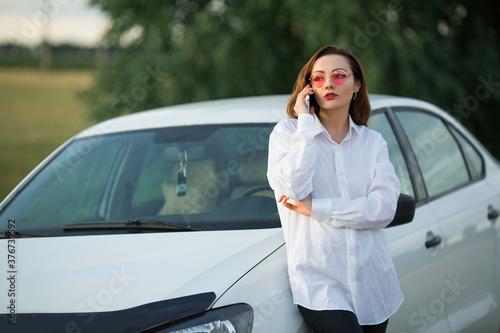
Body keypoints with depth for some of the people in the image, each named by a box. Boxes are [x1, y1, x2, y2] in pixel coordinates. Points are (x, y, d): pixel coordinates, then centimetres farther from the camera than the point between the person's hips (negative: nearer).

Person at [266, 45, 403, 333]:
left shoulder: (373, 142, 12)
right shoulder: (288, 132, 5)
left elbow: (385, 208, -4)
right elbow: (295, 188, -15)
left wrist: (315, 209, -10)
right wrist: (306, 123, -8)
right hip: (319, 280, -4)